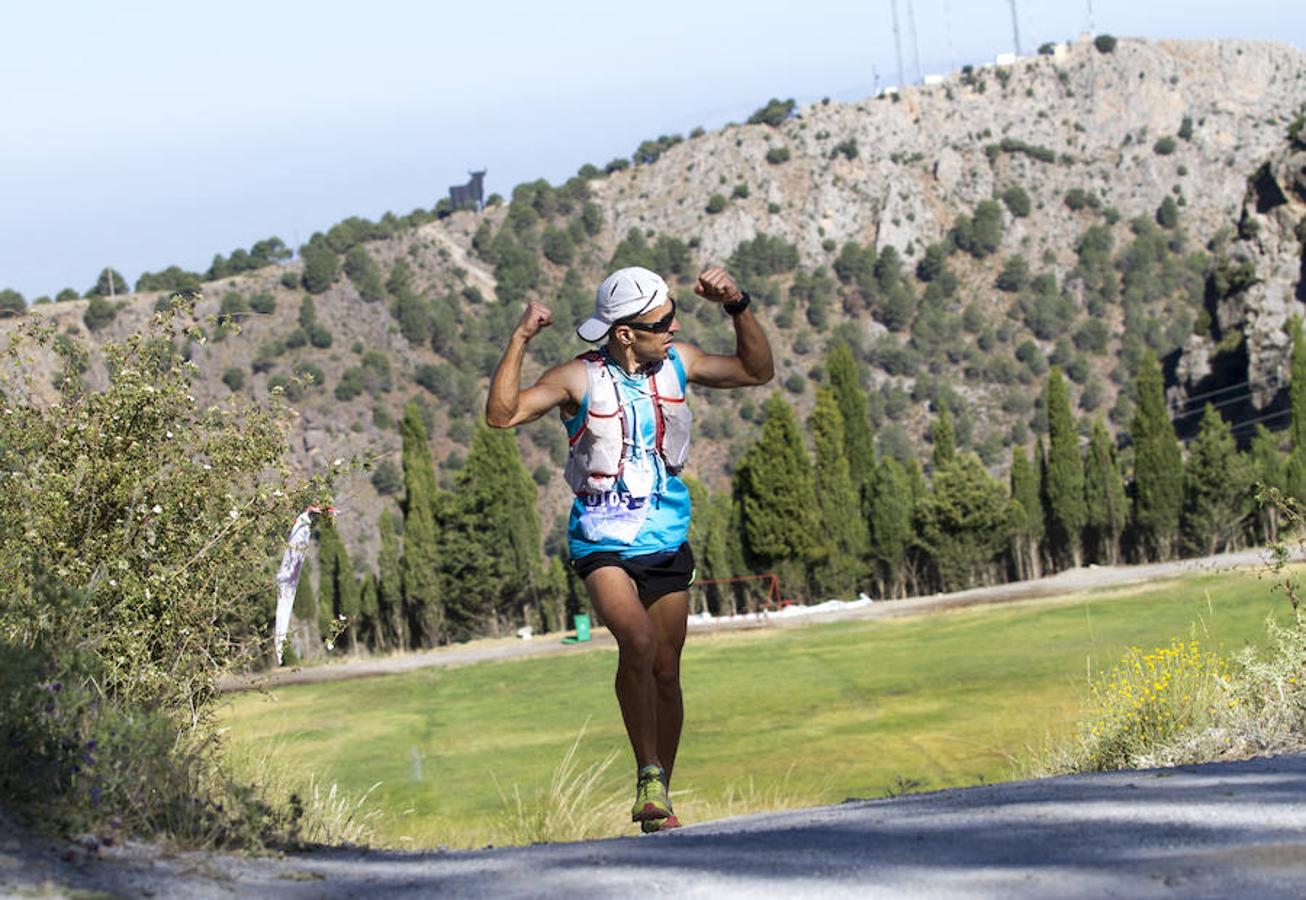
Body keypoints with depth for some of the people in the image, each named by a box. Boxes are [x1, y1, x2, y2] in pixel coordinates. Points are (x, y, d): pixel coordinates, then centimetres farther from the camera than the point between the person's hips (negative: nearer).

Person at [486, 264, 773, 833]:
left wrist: (737, 307, -3)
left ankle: (659, 801, 20)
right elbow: (502, 414, -19)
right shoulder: (581, 380, -11)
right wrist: (521, 339, -26)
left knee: (665, 670, 7)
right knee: (638, 642, -27)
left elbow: (757, 372, 11)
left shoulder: (676, 364, 2)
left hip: (667, 540, 4)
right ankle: (648, 776, -17)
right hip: (603, 543, -4)